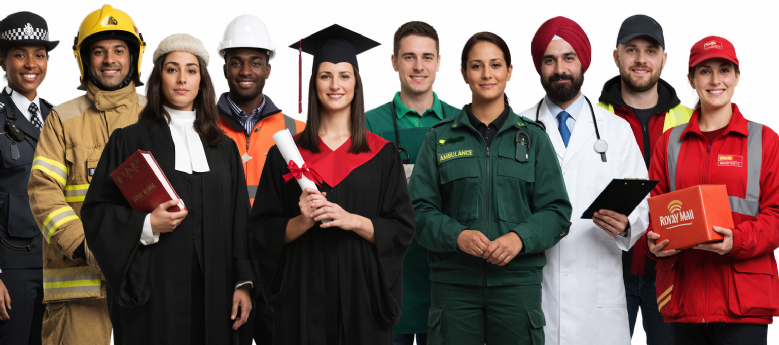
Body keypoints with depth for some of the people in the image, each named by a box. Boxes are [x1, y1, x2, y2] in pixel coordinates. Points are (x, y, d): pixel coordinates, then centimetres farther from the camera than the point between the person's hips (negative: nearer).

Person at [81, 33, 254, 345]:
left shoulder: (224, 147, 12)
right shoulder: (129, 140, 2)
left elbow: (239, 220, 10)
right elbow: (96, 211, -1)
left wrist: (243, 283, 2)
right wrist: (146, 225, -17)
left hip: (212, 293, 3)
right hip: (152, 292, -3)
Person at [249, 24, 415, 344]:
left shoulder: (382, 154, 5)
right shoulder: (287, 152, 4)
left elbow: (402, 230, 0)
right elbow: (263, 230, 3)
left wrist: (353, 220, -15)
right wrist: (302, 221, -15)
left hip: (362, 290, 0)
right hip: (304, 292, 0)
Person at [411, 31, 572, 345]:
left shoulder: (533, 138, 9)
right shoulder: (440, 139, 8)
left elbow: (557, 211, 4)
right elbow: (420, 209, 2)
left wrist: (520, 237, -15)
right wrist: (457, 235, -16)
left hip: (518, 281, 0)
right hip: (453, 281, 0)